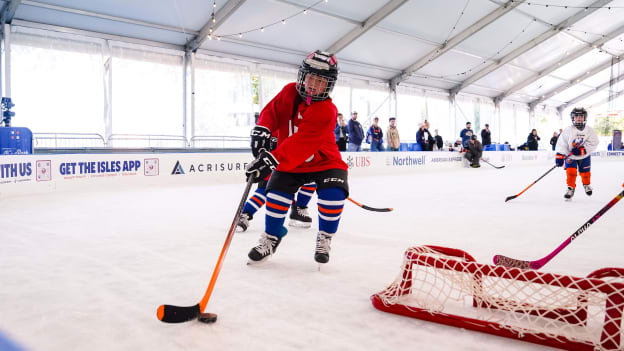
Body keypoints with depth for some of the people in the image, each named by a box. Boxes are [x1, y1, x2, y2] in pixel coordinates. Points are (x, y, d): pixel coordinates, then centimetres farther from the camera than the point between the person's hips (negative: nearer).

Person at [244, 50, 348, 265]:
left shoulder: (326, 111, -28)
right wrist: (263, 128, -22)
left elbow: (300, 144, -37)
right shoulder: (289, 92, -9)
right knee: (276, 194, -13)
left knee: (333, 195, -24)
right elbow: (272, 110, 1)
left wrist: (271, 160, -45)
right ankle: (270, 238, 10)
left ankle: (324, 239, 2)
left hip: (324, 160, -4)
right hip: (291, 162, 4)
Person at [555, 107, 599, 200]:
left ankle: (587, 185, 41)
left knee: (585, 173, 12)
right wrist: (559, 156, -28)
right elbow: (561, 144, -19)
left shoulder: (589, 130, -11)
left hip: (584, 156, 2)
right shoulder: (568, 130, -16)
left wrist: (582, 149, -28)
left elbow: (593, 144, -14)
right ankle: (570, 188, 1)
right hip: (570, 156, -2)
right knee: (571, 172, -14)